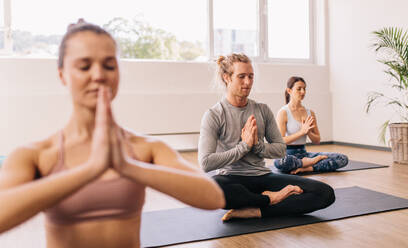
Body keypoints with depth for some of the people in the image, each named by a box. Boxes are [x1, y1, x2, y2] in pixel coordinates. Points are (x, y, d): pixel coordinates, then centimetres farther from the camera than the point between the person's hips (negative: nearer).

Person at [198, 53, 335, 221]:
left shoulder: (262, 110, 9)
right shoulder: (214, 116, -5)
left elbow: (281, 149, 11)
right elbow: (206, 163, -15)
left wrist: (257, 145, -9)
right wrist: (245, 145, -13)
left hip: (262, 176, 4)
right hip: (231, 179, -4)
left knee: (326, 193, -14)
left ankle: (254, 211, -23)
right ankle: (270, 199, -17)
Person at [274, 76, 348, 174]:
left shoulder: (310, 113, 11)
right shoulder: (283, 112, -7)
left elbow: (317, 141, 12)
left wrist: (308, 132, -8)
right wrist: (302, 131, -20)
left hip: (303, 153, 5)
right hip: (288, 154, -5)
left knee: (343, 159, -13)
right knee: (280, 162, -44)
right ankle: (311, 162, -17)